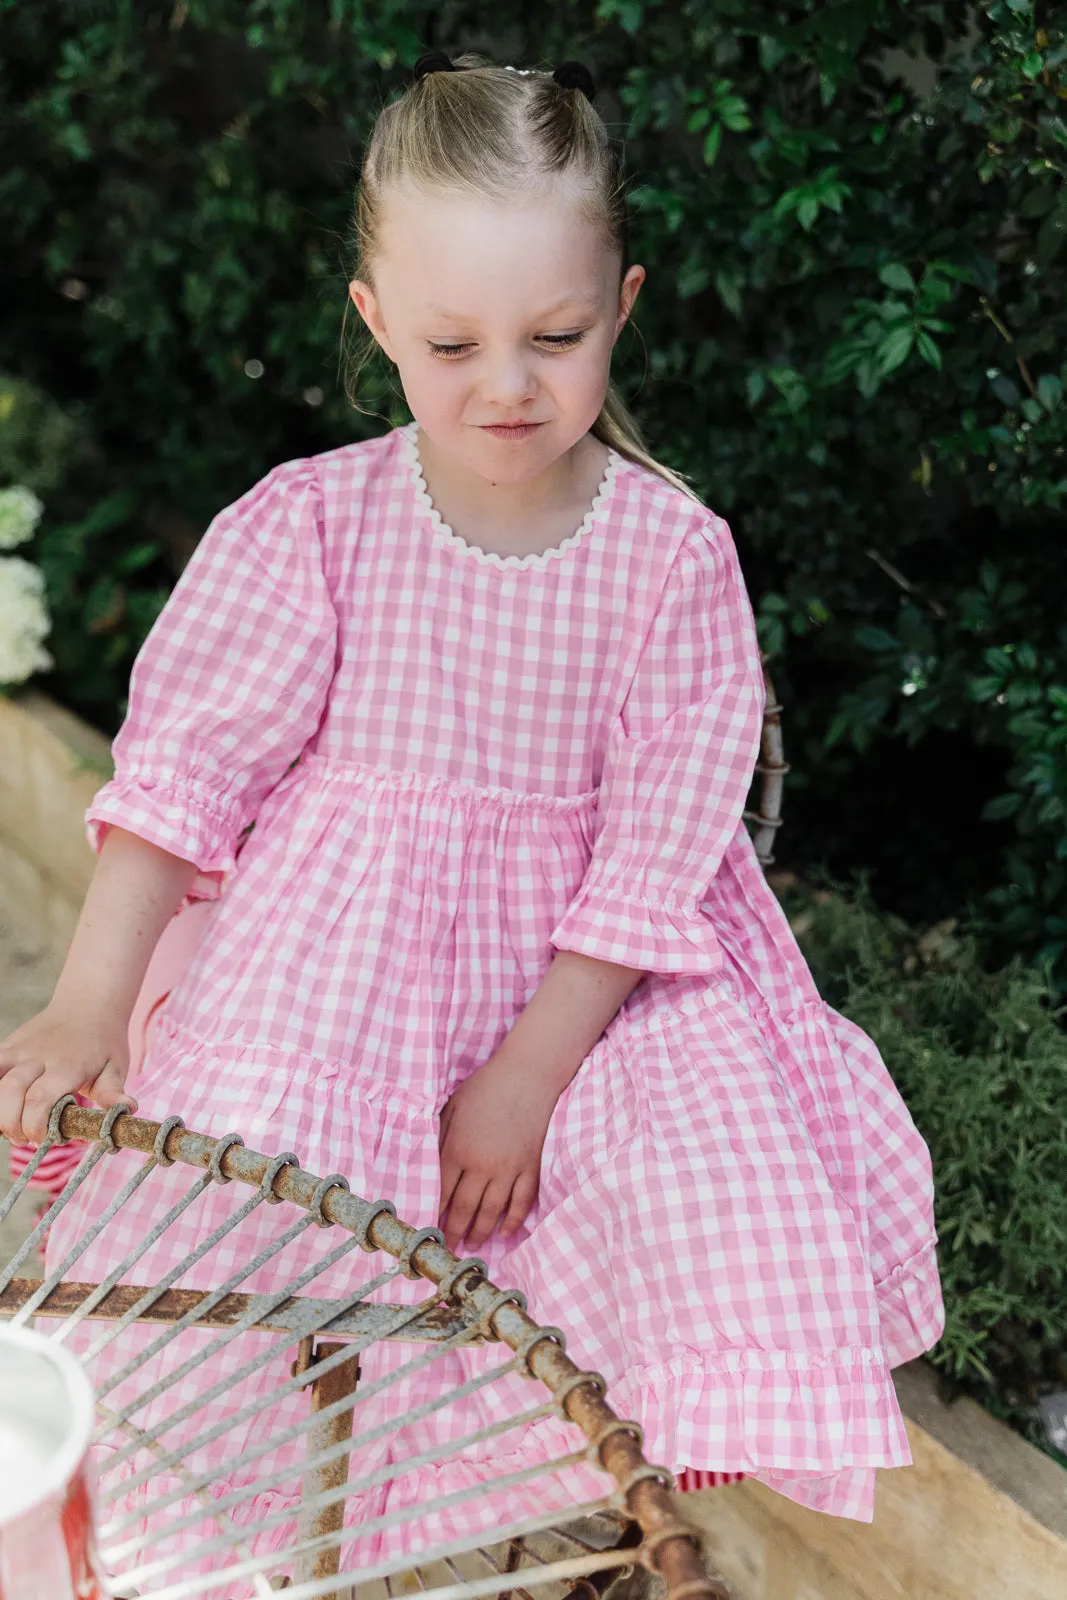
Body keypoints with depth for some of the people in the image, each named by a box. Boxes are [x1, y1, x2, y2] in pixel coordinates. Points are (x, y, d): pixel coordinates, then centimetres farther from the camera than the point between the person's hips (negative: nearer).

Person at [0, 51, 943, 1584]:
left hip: (590, 962, 1)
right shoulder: (314, 521, -7)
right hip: (342, 938, 0)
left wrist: (527, 1078, -13)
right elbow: (185, 758, -7)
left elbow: (654, 843, -8)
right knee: (241, 1167, -20)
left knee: (735, 1186, -17)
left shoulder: (675, 552, -7)